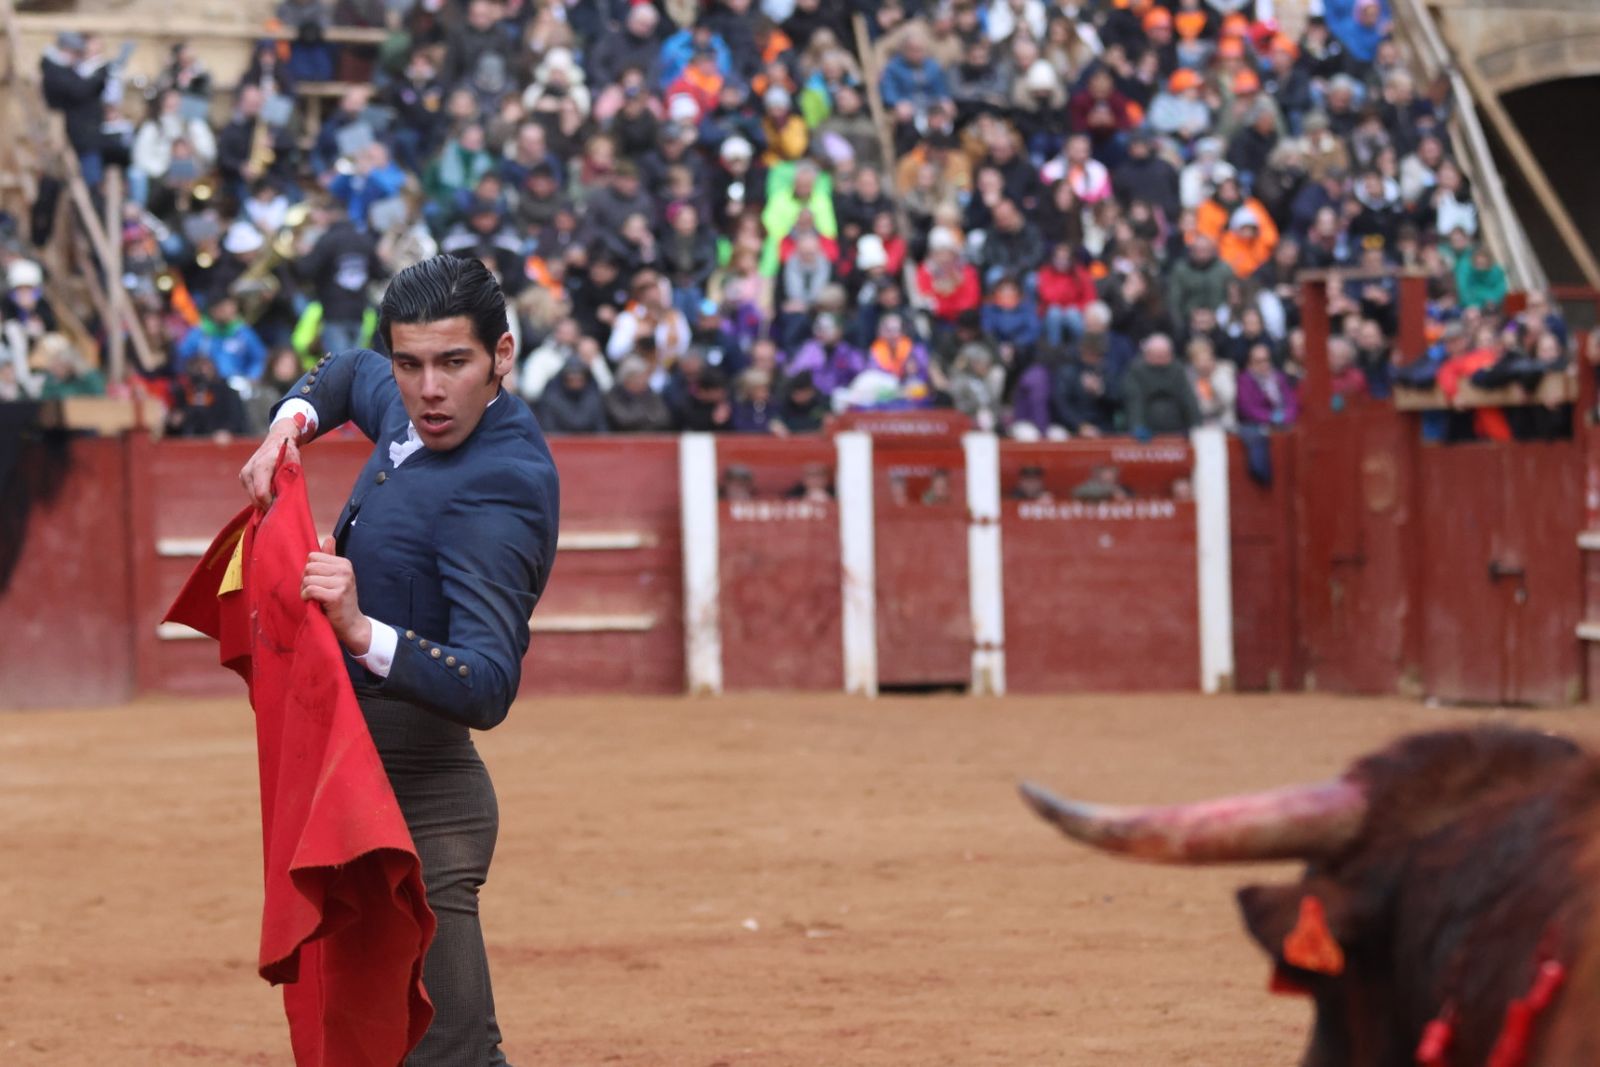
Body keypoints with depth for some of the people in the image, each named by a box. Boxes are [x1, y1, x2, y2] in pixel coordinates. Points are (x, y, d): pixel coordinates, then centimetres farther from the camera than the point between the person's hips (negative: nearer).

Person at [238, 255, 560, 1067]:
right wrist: (292, 423, 8)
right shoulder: (407, 407, 4)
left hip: (418, 801, -10)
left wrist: (363, 633, -48)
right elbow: (348, 373, 30)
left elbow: (487, 687, -33)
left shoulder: (499, 488, -22)